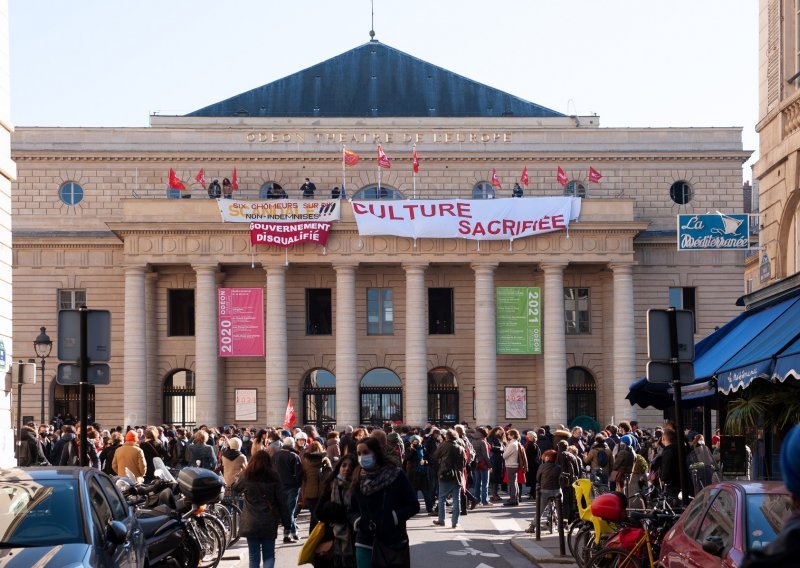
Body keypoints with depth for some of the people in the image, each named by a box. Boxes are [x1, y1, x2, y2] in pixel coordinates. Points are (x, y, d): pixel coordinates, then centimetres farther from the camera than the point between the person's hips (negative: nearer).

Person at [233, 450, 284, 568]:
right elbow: (280, 500, -2)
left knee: (254, 557, 8)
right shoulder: (273, 478, -5)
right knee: (269, 555, 8)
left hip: (251, 523, 0)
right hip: (269, 523, 0)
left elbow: (236, 488, 15)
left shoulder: (246, 476, -4)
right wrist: (282, 517, 7)